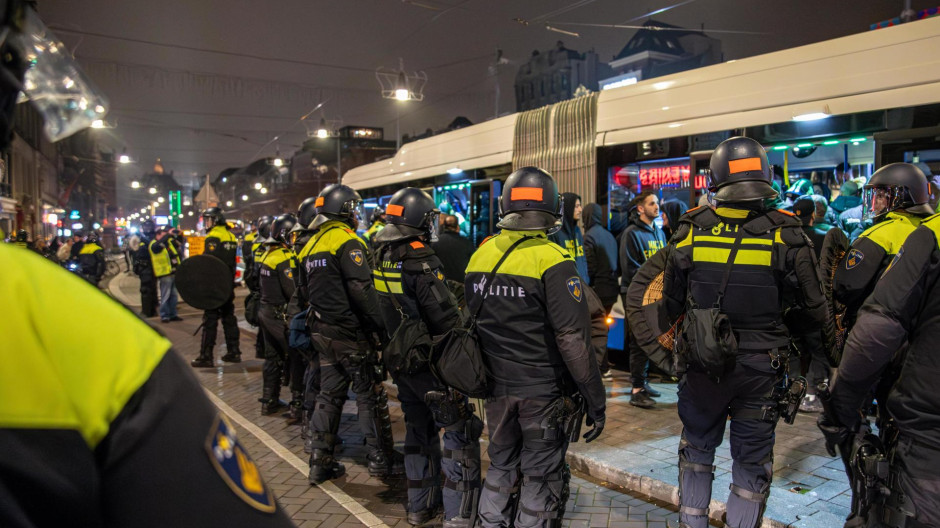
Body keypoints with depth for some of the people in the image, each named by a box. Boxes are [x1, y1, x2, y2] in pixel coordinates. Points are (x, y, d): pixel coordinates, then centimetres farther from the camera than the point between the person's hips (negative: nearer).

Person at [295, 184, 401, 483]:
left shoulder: (311, 244, 13)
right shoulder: (347, 243, -16)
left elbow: (304, 288, 19)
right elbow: (362, 290, -23)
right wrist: (380, 326, -18)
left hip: (322, 331, 8)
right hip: (351, 334, -8)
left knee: (330, 394, 15)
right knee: (370, 395, 3)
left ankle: (320, 461, 19)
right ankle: (382, 460, 13)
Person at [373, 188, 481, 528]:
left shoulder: (382, 258, 4)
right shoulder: (420, 261, -21)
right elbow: (446, 317, -22)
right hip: (431, 361, -8)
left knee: (419, 430, 20)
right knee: (460, 434, 1)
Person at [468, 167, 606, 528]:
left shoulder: (481, 255, 1)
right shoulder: (553, 262, -18)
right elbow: (573, 340, -20)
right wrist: (595, 399, -12)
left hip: (497, 388, 5)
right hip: (545, 391, -5)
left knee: (501, 467, 22)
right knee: (540, 477, 11)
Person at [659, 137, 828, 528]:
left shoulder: (690, 232, -10)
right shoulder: (785, 236, -14)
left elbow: (671, 305, -1)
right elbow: (814, 315, -8)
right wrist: (777, 325, 12)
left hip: (701, 365, 1)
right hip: (760, 368, -1)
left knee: (697, 446, 22)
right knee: (752, 461, 15)